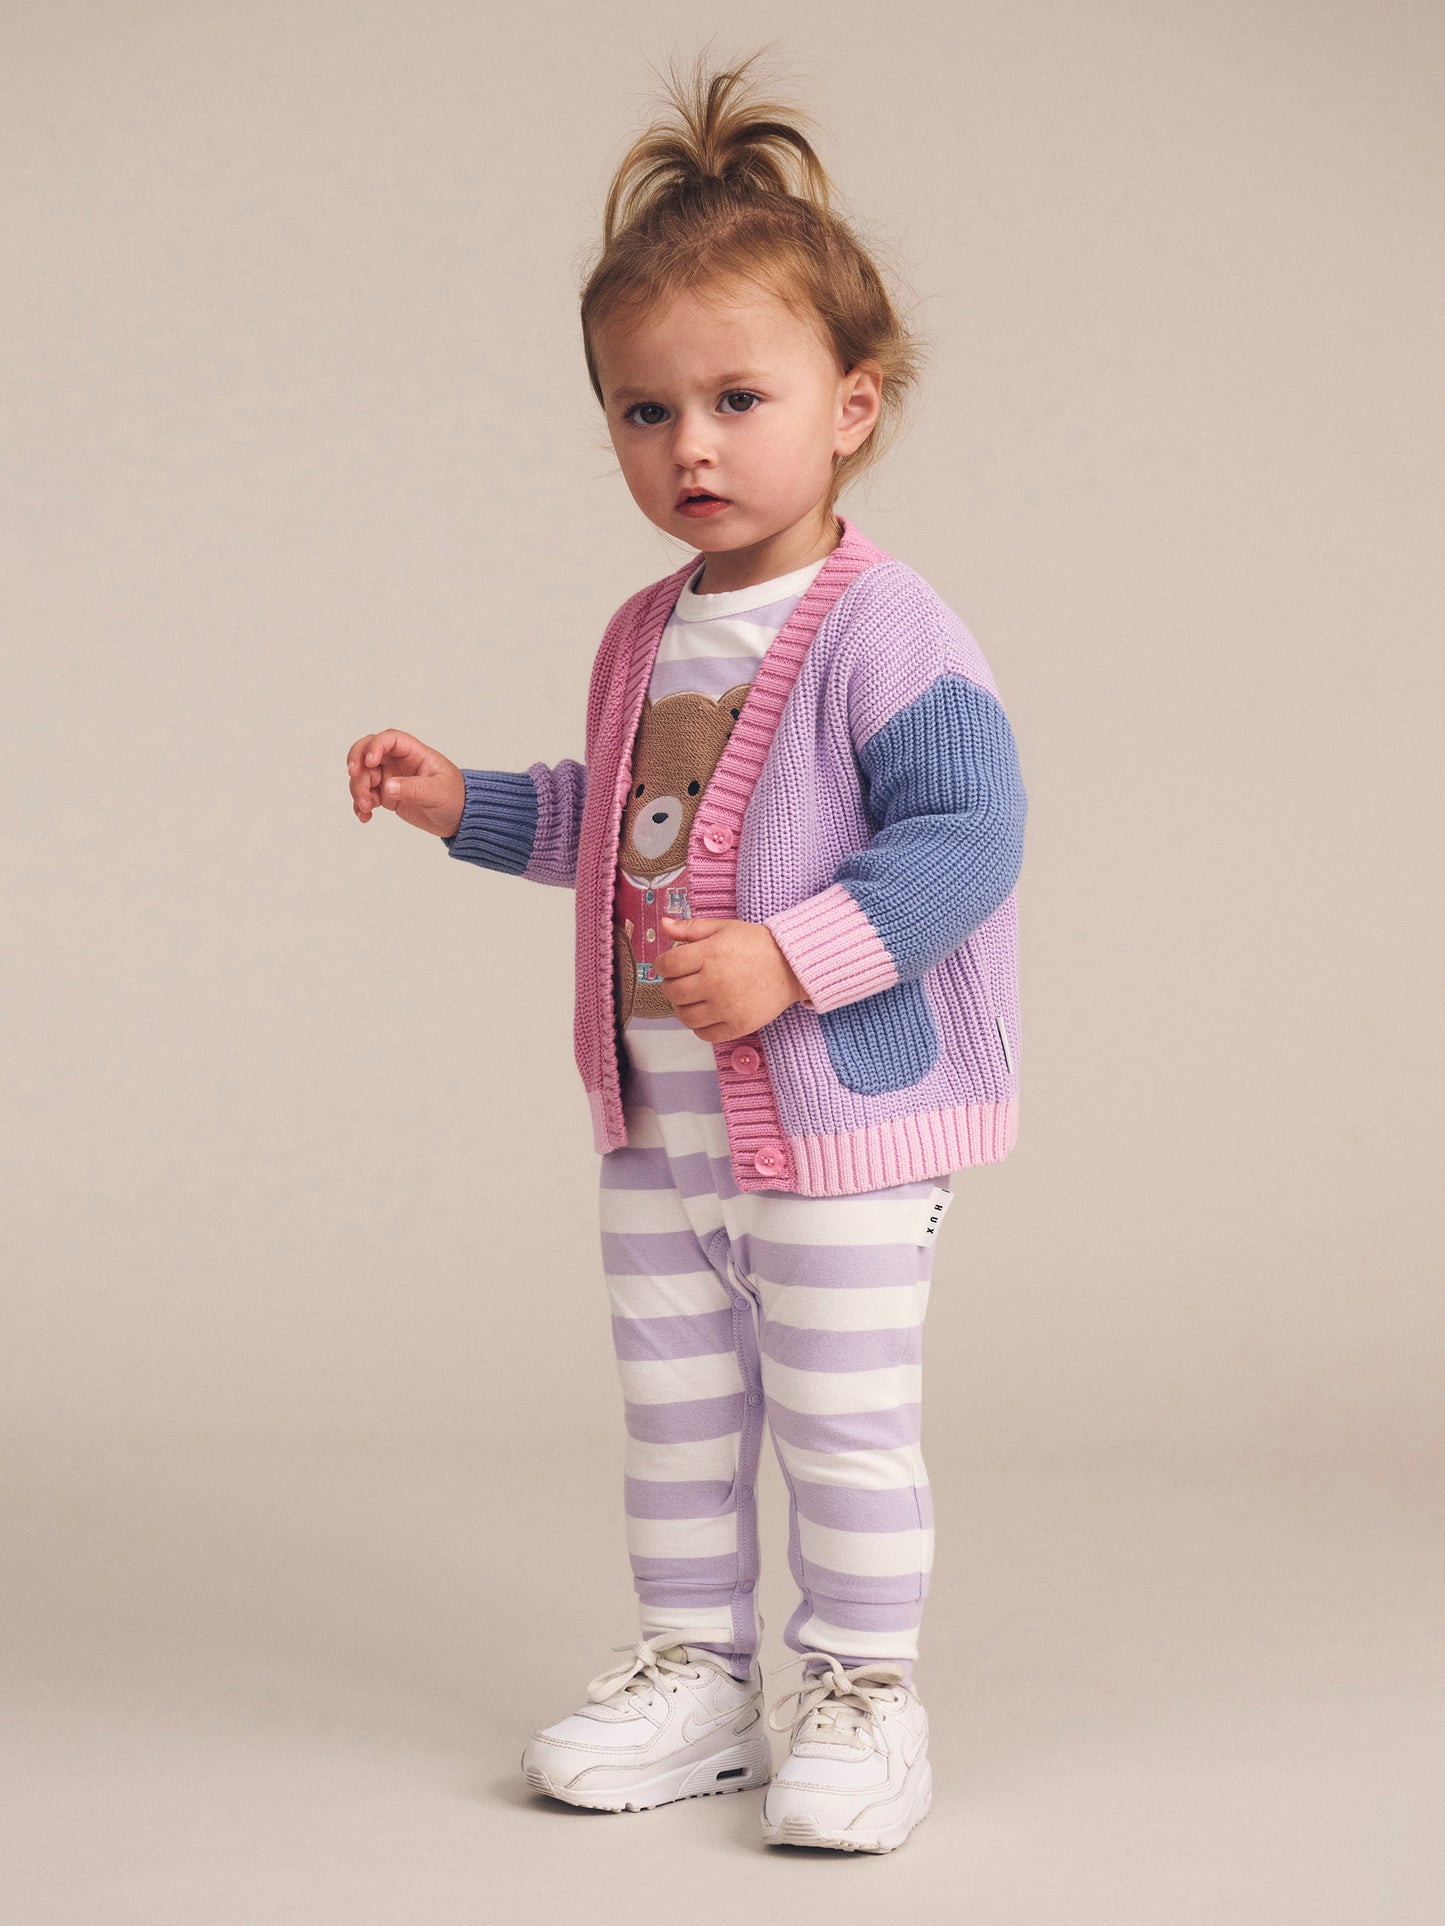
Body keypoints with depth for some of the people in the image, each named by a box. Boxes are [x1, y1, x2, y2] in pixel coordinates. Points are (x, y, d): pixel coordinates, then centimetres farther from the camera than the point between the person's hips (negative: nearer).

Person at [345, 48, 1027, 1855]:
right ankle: (694, 1669, 29)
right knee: (673, 1414, 16)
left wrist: (787, 960, -28)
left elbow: (965, 837, -23)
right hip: (657, 1126, 8)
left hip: (843, 1120, -8)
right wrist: (465, 804, 13)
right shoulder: (643, 638, 9)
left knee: (846, 1431, 3)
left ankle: (859, 1691, 17)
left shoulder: (884, 629, -17)